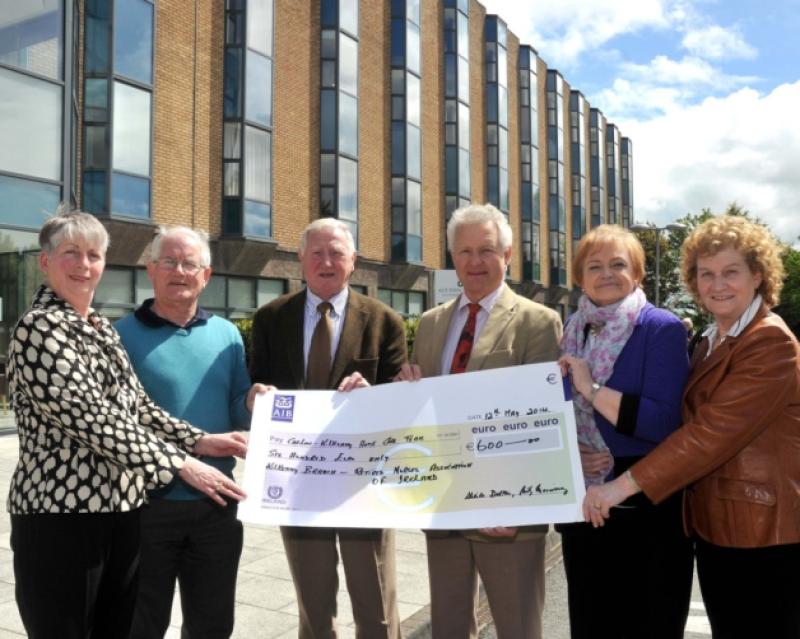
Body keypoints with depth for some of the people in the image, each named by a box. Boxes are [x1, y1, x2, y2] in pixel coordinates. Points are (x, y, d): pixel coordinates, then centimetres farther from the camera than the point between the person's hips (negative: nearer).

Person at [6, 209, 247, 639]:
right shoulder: (39, 328, -11)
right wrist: (180, 463, -20)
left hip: (121, 509, 8)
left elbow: (136, 405, 12)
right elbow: (92, 418, -20)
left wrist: (197, 441, -1)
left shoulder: (102, 328, 14)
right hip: (60, 514, -8)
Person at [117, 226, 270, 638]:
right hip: (146, 503, -3)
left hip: (216, 503, 4)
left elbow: (239, 412, 8)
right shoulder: (123, 335, -5)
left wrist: (254, 402, -14)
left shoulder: (226, 334, 6)